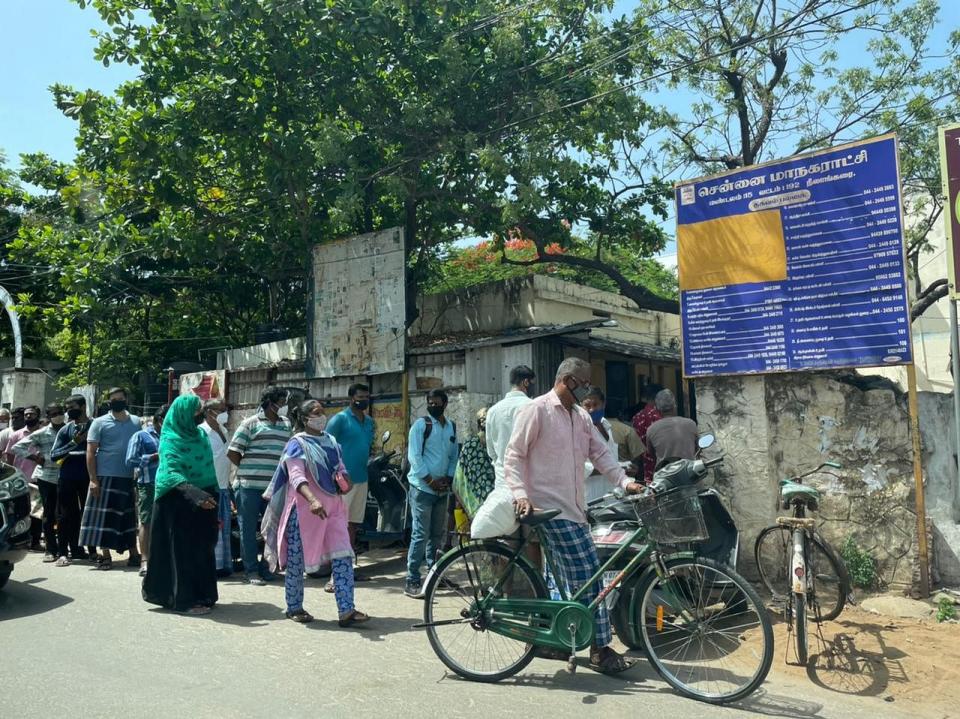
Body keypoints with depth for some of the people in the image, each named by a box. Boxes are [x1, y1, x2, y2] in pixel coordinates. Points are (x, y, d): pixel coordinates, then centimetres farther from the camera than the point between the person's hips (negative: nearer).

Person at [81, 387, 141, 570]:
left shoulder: (136, 422, 10)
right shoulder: (100, 423, 2)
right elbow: (90, 452, -2)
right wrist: (93, 479, -10)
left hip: (130, 478, 3)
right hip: (106, 477, -2)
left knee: (129, 517, 9)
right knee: (104, 517, -1)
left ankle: (133, 554, 17)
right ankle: (105, 555, 9)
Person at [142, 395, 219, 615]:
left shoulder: (200, 435, 8)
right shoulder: (171, 440, -13)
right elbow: (171, 474, -26)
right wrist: (194, 493, -41)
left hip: (203, 502, 7)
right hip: (180, 504, -7)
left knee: (202, 549, 11)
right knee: (183, 550, -1)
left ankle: (202, 595, 20)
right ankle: (185, 599, 6)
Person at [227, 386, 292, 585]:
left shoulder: (287, 425, 12)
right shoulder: (251, 424, -2)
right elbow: (232, 453, -3)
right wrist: (248, 470, 3)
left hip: (275, 486, 5)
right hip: (250, 485, -5)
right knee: (249, 529, 4)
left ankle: (266, 568, 23)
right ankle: (251, 570, 12)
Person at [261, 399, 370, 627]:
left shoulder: (331, 441, 12)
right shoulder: (298, 444, -9)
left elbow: (340, 468, 20)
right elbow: (296, 476, -22)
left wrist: (344, 481, -4)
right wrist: (312, 500, -37)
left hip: (332, 507, 6)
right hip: (304, 508, -6)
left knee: (343, 557, -3)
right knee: (297, 559, 7)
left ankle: (346, 610, -2)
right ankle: (294, 608, 24)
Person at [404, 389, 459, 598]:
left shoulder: (451, 427, 12)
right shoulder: (421, 425, -6)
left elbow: (454, 456, 15)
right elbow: (414, 456, -11)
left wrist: (448, 478, -1)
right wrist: (430, 480, -14)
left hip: (442, 490, 6)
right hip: (422, 488, -6)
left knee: (437, 535, 14)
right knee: (420, 535, -8)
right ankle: (411, 582, -4)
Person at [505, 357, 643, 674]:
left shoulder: (582, 416, 15)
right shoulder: (536, 410, -9)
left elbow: (600, 454, 12)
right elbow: (514, 456, -9)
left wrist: (625, 481, -3)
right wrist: (521, 494, -20)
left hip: (573, 507, 9)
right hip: (551, 507, -9)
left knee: (567, 579, 13)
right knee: (587, 574, -9)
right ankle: (600, 648, 2)